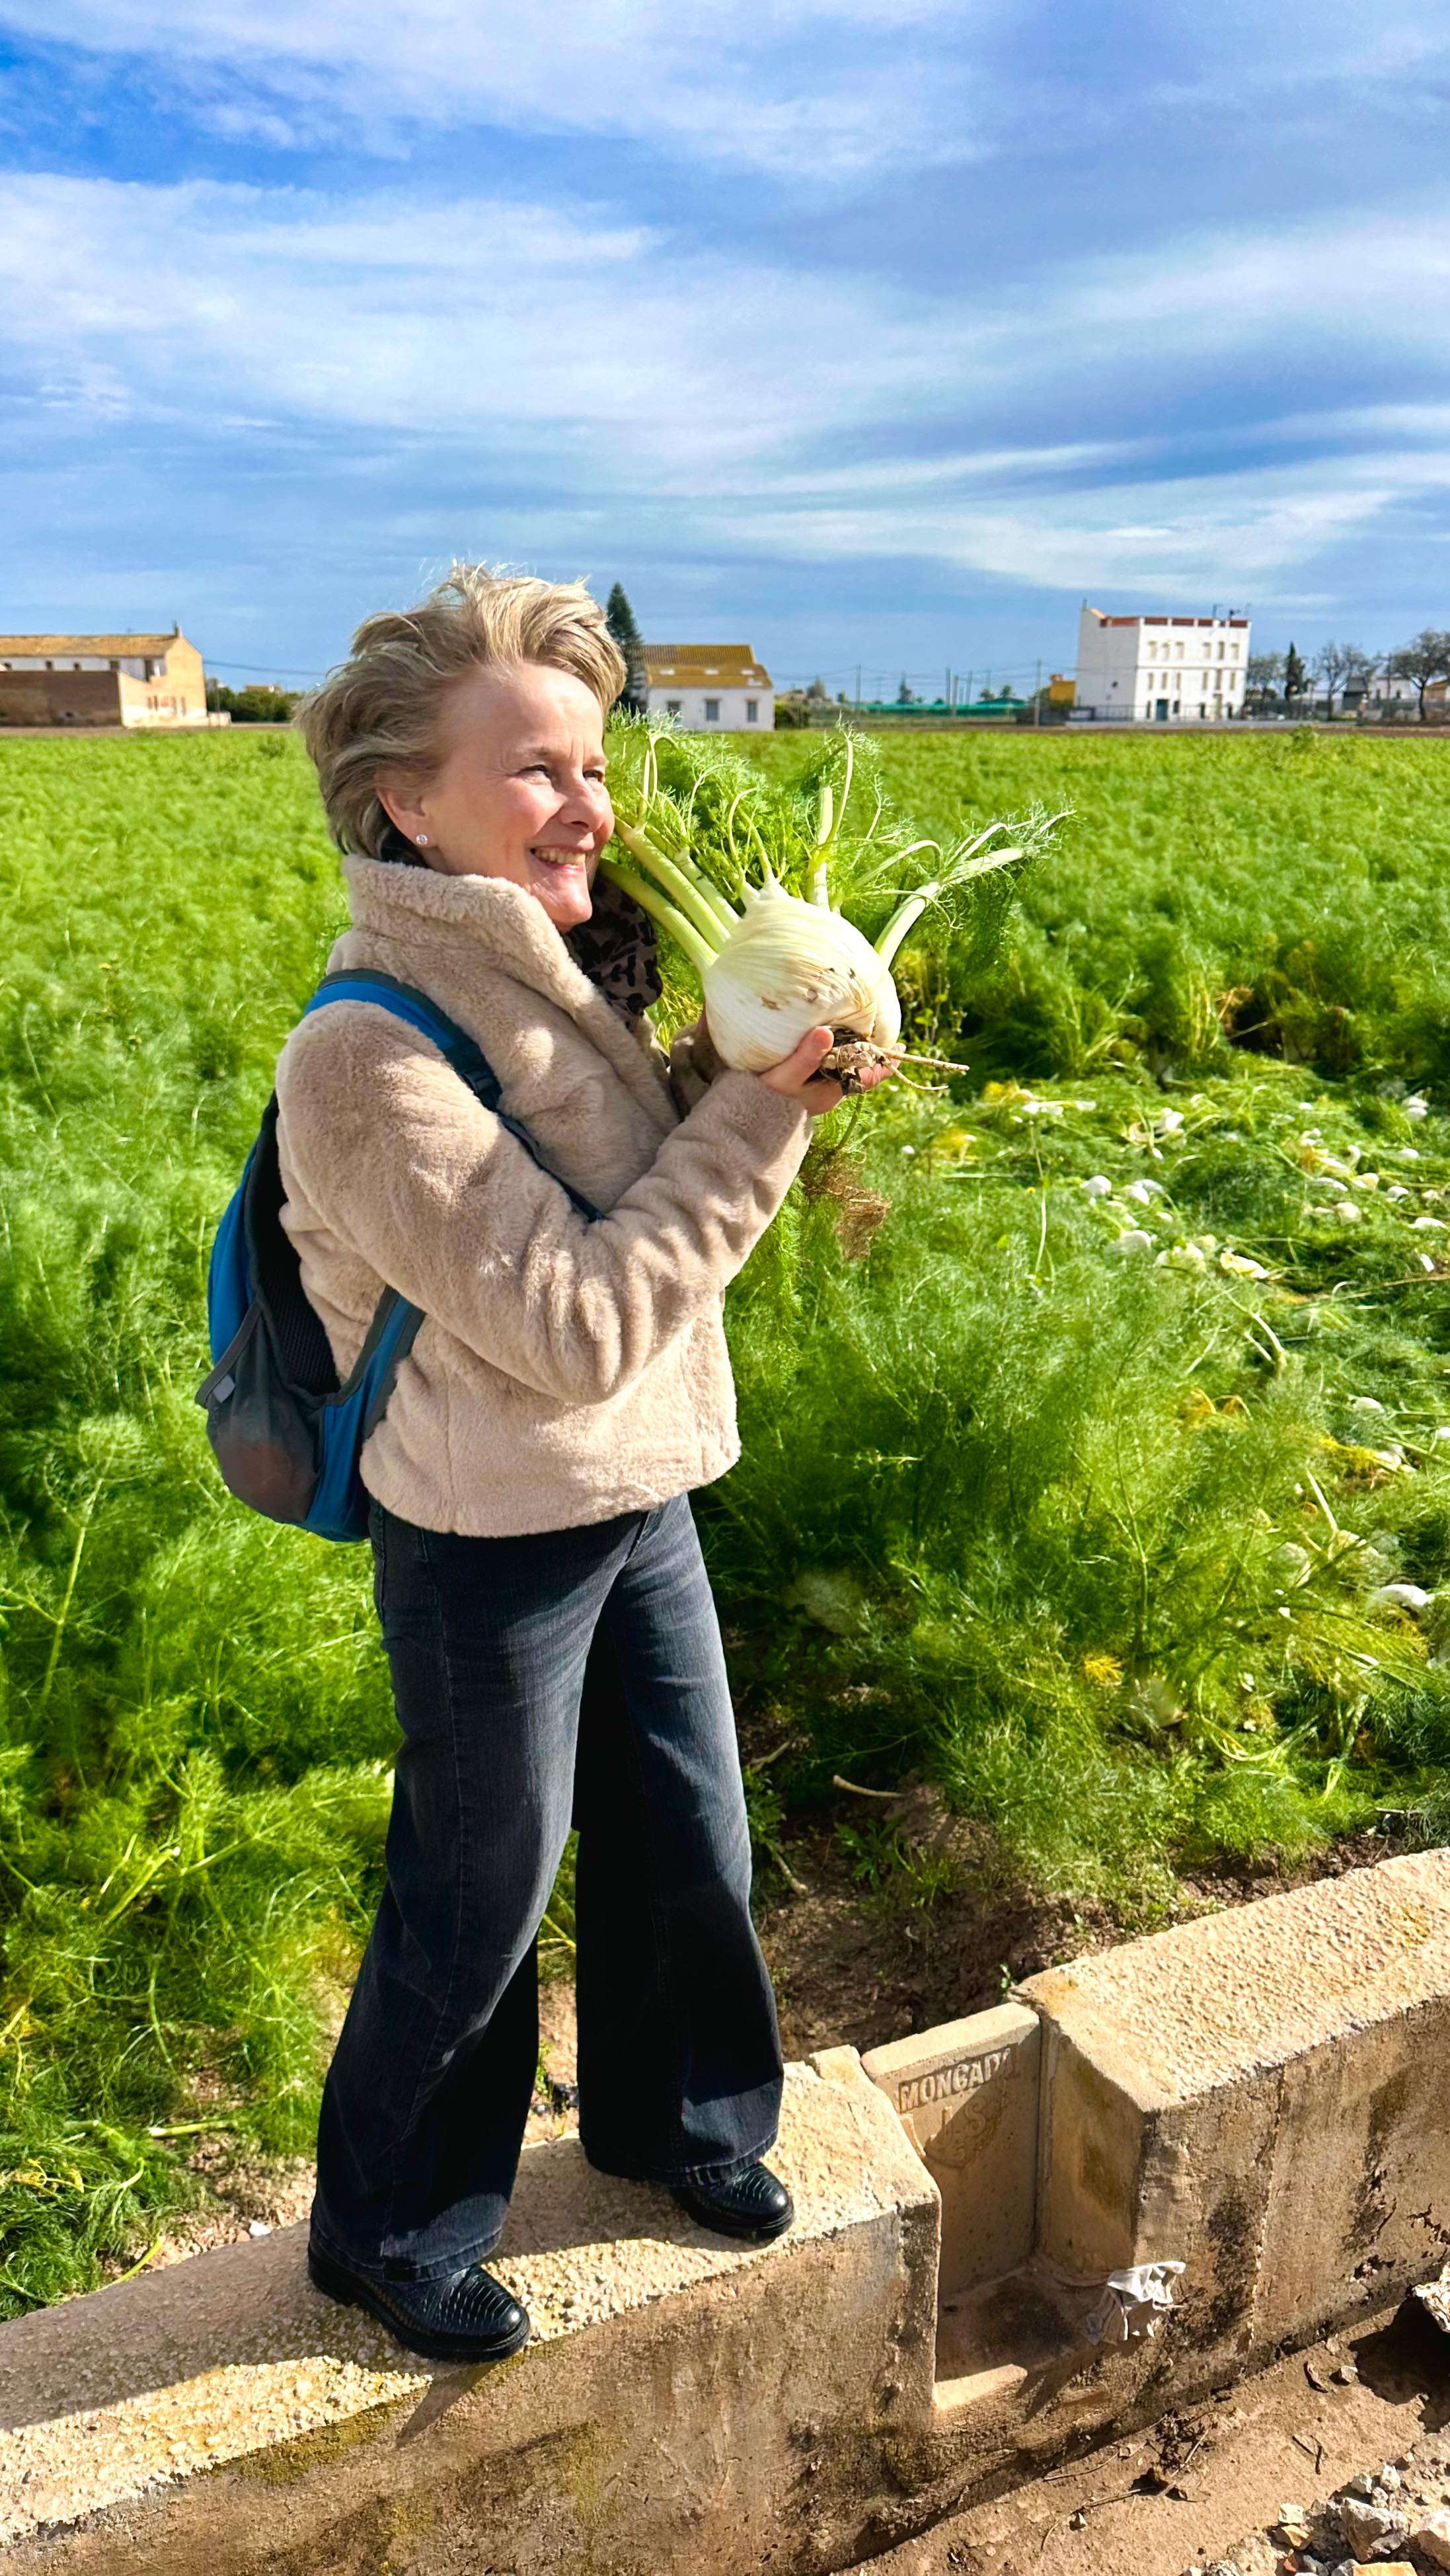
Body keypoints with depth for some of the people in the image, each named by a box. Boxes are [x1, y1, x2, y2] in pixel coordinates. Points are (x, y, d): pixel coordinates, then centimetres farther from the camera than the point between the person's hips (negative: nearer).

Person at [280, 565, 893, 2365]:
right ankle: (386, 2233, 41)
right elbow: (580, 1327, -26)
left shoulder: (563, 978, -1)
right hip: (494, 1554, -7)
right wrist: (755, 1118, -22)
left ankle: (667, 2117, 52)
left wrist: (753, 1050, -8)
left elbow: (660, 1181, 9)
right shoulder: (372, 1057, -25)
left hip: (644, 1507, 7)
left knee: (686, 1847, 23)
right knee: (475, 1909, 13)